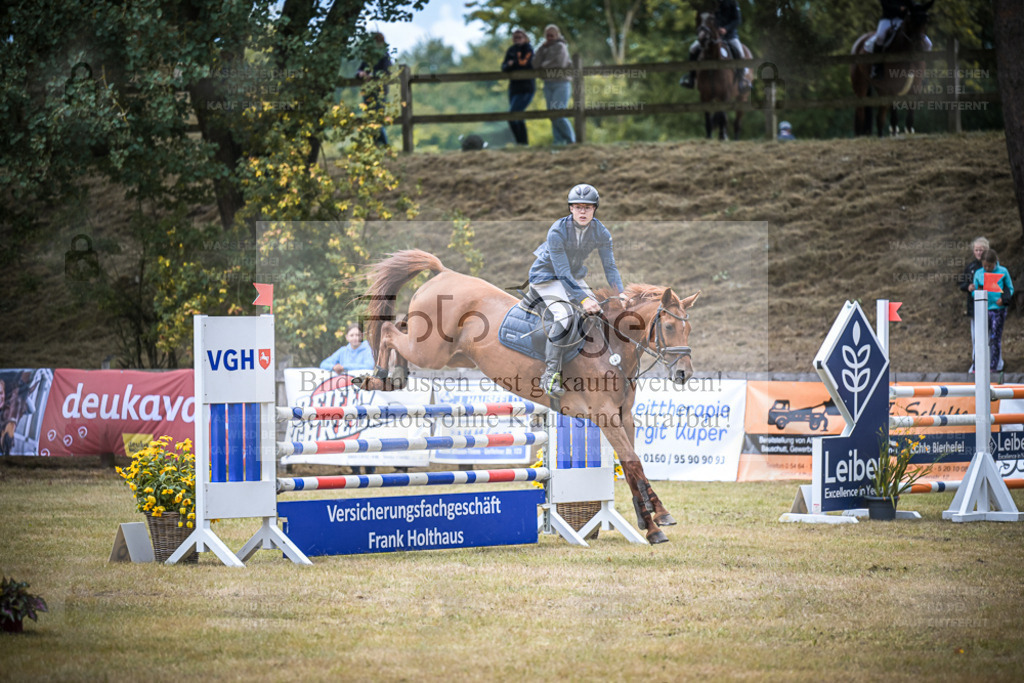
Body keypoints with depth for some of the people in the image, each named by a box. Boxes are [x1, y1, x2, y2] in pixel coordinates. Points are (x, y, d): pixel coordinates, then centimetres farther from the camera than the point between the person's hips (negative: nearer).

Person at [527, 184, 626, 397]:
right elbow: (563, 273, -32)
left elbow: (610, 266, -11)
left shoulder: (601, 232, -14)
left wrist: (620, 293, -28)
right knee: (565, 315, -28)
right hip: (547, 276, -6)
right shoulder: (557, 231, -29)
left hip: (574, 277, 6)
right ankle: (550, 373, -24)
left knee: (598, 313, -6)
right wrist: (583, 299, -41)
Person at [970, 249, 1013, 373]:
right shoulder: (978, 273, 4)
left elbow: (1010, 289, 6)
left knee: (995, 338, 2)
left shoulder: (1003, 272, -2)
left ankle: (994, 366, 8)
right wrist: (976, 291, -13)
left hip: (998, 308, -2)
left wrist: (1004, 299, -12)